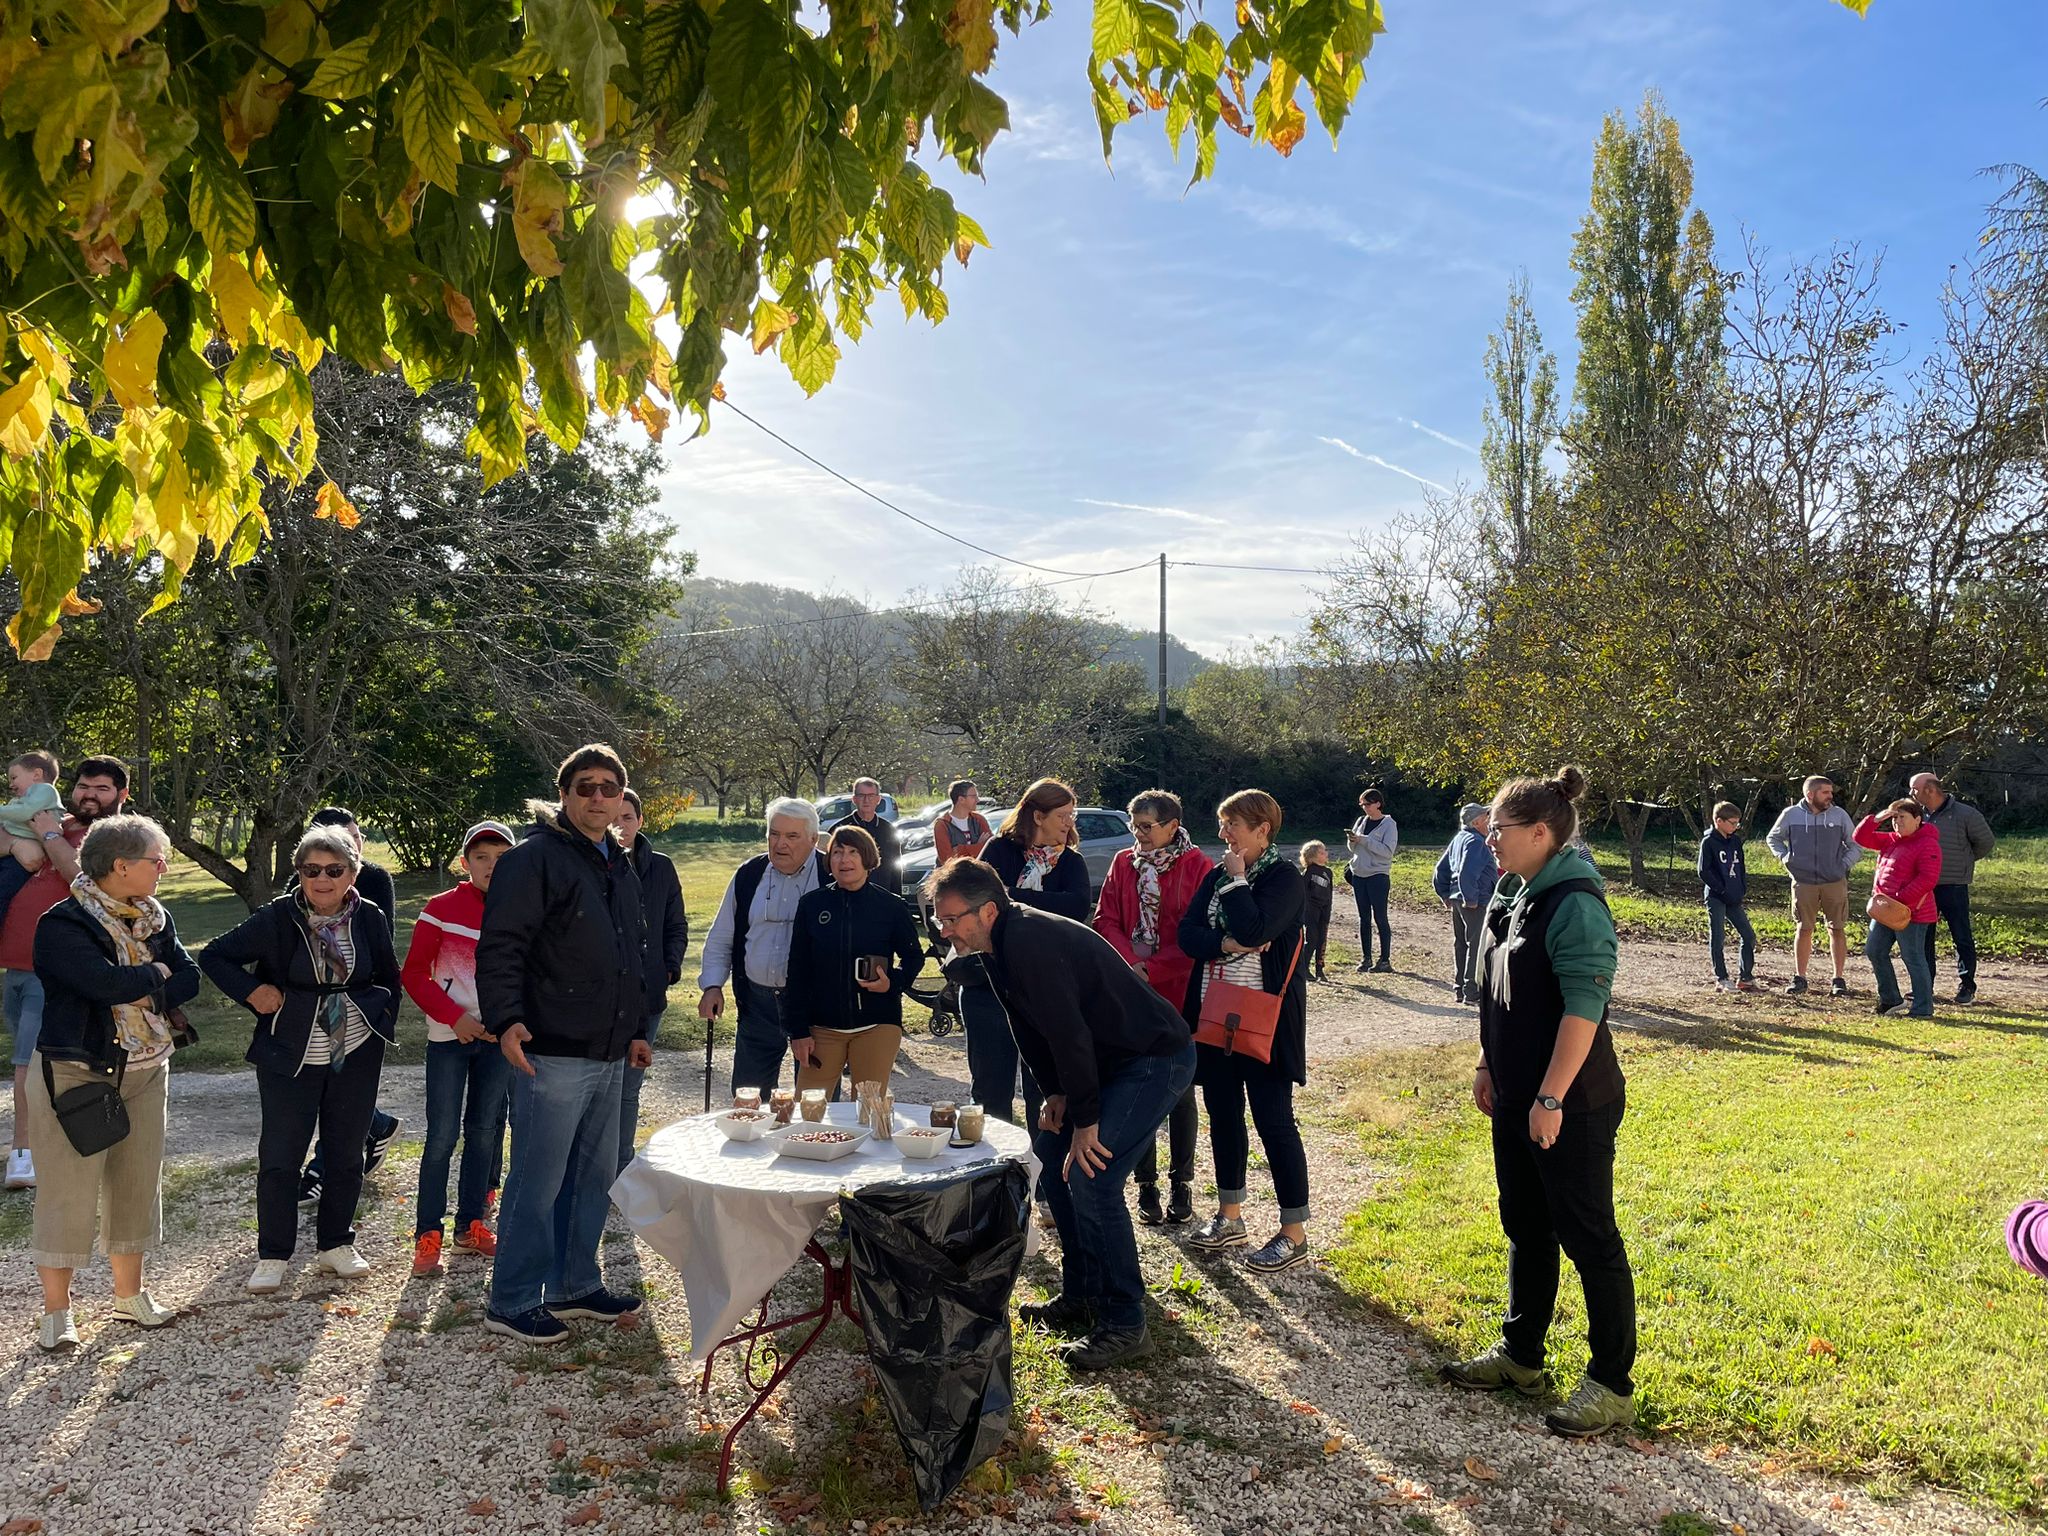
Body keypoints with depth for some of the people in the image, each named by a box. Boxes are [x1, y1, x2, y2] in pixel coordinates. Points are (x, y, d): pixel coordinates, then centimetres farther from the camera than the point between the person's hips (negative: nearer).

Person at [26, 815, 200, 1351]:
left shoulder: (154, 918, 6)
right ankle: (57, 1311, 12)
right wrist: (155, 973, -10)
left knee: (138, 1182, 12)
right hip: (75, 1073, -6)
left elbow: (189, 978, 1)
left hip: (145, 1071, 6)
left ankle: (129, 1293, 26)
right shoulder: (62, 925, -15)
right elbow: (107, 983, -27)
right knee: (70, 1189, -1)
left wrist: (145, 994, -16)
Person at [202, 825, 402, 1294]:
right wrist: (252, 991, -11)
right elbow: (213, 957, -1)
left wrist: (378, 1019, 1)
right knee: (280, 1156, 0)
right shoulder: (277, 919, -10)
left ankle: (335, 1245, 26)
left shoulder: (370, 919, -1)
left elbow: (389, 980, 14)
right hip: (291, 1057, -2)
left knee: (347, 1152, 10)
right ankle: (273, 1257, 15)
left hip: (356, 1053, 3)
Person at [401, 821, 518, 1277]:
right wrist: (455, 1017, -13)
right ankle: (427, 1235, 8)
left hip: (497, 1036, 3)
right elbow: (413, 974, -5)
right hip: (449, 1036, -3)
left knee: (485, 1132, 10)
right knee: (443, 1135, -2)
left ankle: (470, 1225, 23)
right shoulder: (441, 909, -6)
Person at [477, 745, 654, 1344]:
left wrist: (635, 1029, 26)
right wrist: (506, 1018, -27)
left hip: (609, 1056, 9)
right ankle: (512, 1302, 13)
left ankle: (575, 1285, 30)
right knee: (538, 1183, -1)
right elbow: (500, 947, -17)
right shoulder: (535, 859, -10)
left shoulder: (622, 869, 17)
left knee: (595, 1177, 16)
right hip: (552, 1054, -8)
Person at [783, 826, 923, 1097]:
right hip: (822, 1026, 1)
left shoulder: (892, 906, -2)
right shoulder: (812, 904, 1)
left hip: (877, 1026, -1)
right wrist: (798, 1030, 0)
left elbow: (914, 956, 9)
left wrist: (893, 982, -12)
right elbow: (797, 971, 4)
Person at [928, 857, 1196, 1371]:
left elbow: (1067, 1031, -27)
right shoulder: (1001, 946, 7)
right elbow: (1033, 1028, 16)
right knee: (1050, 1151, 14)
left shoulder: (1030, 942, -25)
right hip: (1113, 1059, 11)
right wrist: (1056, 1094, 7)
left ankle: (1124, 1325, -4)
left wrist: (1085, 1120, -22)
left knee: (1090, 1175, -17)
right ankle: (1080, 1296, 25)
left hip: (1156, 1060, -11)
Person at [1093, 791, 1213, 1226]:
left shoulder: (1197, 866, -7)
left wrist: (1153, 970, -16)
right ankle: (1147, 1183, 17)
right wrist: (1131, 964, -14)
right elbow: (1106, 920, 2)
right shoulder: (1123, 863, 6)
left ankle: (1182, 1182, 18)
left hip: (1180, 994, -3)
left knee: (1180, 1091, 7)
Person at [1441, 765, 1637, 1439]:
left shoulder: (1574, 903, -20)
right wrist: (1488, 1067, 17)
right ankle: (1520, 1356, 33)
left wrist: (1551, 1098, -24)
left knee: (1588, 1238, 3)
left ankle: (1613, 1384, 16)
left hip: (1571, 1105, -9)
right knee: (1526, 1230, 19)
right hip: (1515, 1099, 9)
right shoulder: (1511, 896, 8)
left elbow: (1583, 1007, -24)